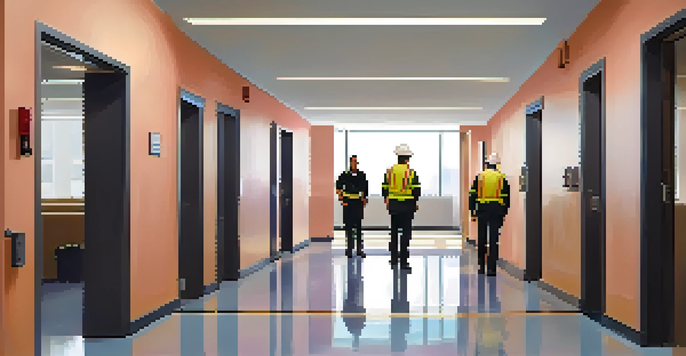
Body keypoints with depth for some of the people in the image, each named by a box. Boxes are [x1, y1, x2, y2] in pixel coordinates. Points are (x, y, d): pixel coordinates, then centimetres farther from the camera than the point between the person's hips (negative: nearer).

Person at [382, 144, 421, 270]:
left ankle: (394, 259, 18)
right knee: (406, 232, -1)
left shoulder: (390, 171, 1)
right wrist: (415, 203, 5)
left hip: (393, 206, 4)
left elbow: (385, 188, 5)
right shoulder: (411, 172, -8)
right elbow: (416, 189, -9)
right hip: (407, 206, -3)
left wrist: (387, 201, 17)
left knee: (394, 232, 14)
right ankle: (403, 261, -4)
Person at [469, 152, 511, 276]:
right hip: (496, 211, -1)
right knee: (494, 240, 0)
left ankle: (481, 267, 18)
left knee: (481, 239, 11)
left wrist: (472, 211, 6)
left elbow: (473, 195, 2)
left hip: (482, 210, 1)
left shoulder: (479, 176, 3)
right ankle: (491, 268, -4)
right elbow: (506, 196, 1)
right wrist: (504, 213, 7)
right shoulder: (502, 178, 1)